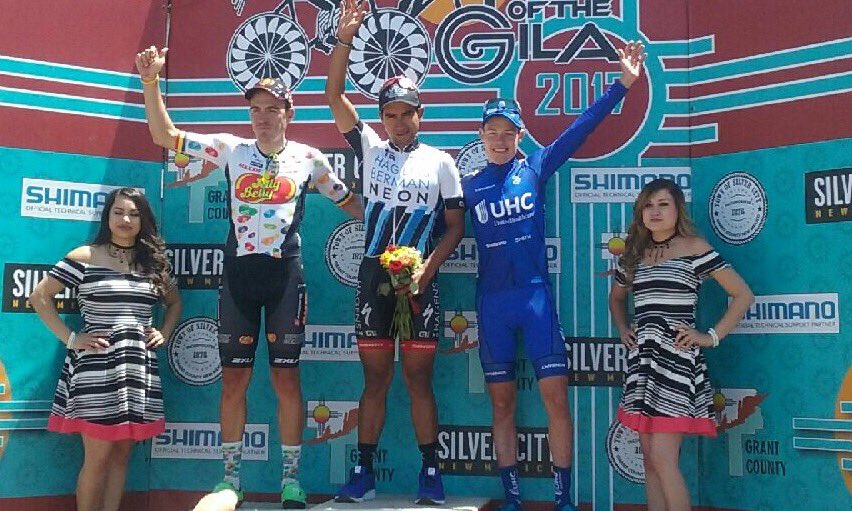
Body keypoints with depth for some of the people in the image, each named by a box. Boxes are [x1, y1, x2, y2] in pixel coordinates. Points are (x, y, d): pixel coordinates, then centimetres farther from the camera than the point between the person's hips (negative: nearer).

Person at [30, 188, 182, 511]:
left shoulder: (153, 263, 10)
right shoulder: (84, 258, -3)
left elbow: (174, 302, 26)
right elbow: (39, 297, -2)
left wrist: (164, 334, 10)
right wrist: (70, 339, -7)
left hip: (138, 368, 5)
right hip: (96, 368, -5)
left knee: (121, 454, 9)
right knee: (98, 456, -4)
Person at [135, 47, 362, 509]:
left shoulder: (309, 158, 4)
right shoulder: (231, 149, 4)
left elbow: (347, 201, 17)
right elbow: (164, 134, 1)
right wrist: (151, 80, -9)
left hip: (284, 278, -1)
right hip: (237, 276, 1)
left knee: (286, 378, 0)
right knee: (234, 378, 5)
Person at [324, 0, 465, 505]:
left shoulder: (440, 161, 6)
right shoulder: (371, 149, 9)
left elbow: (455, 225, 4)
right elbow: (334, 94, 1)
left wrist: (426, 269, -9)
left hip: (420, 282, -1)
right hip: (374, 278, 1)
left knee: (419, 378, 3)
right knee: (375, 379, 6)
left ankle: (431, 473, 11)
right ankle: (364, 472, 12)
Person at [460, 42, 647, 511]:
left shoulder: (535, 169, 3)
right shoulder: (468, 186, 7)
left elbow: (581, 129, -3)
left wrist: (622, 84, -10)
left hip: (535, 295, -1)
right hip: (491, 302, 2)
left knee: (555, 396, -5)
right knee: (502, 402, 8)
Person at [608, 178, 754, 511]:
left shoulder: (693, 248, -2)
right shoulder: (634, 255, 14)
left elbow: (743, 295, -3)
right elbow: (616, 298, 32)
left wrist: (711, 337, -7)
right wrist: (623, 329, 15)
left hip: (676, 359, -6)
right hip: (642, 359, 6)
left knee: (662, 458, -13)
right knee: (649, 459, 8)